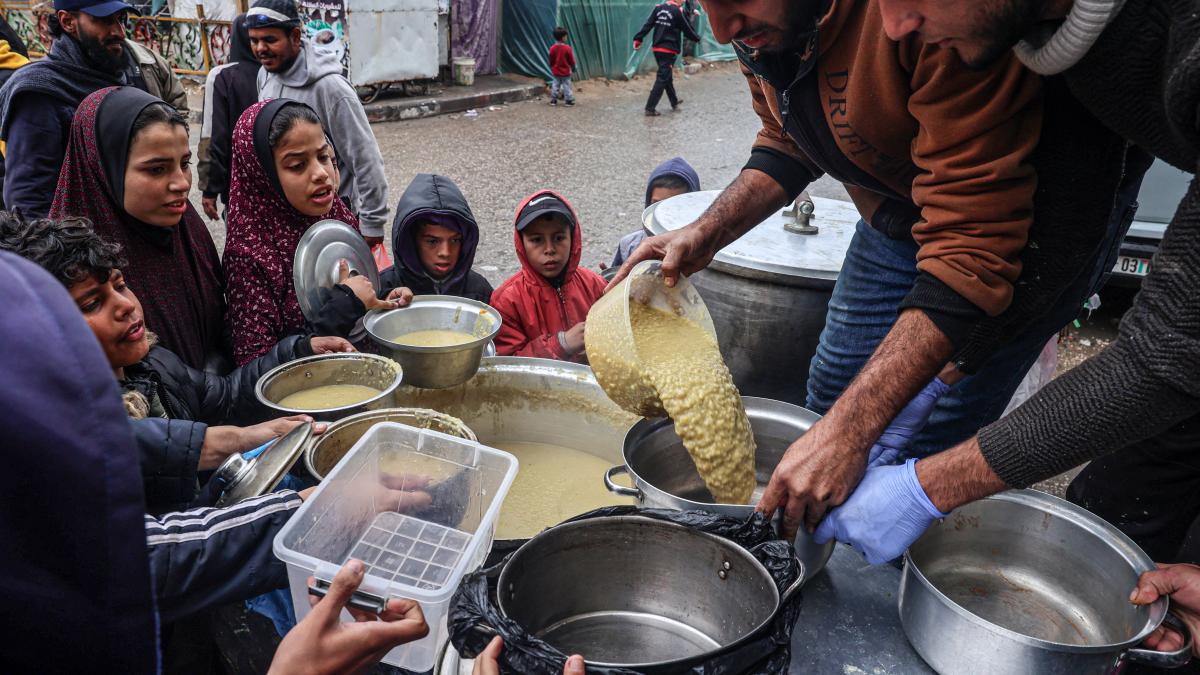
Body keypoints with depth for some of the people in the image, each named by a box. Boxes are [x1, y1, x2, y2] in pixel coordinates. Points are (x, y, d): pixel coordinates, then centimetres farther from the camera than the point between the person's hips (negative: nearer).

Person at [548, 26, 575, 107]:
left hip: (556, 72, 4)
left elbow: (551, 61, 4)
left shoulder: (552, 48, -6)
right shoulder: (567, 48, -16)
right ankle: (568, 100, 7)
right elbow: (571, 60, -8)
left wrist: (552, 68, 19)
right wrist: (573, 67, 9)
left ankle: (553, 100, 16)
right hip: (565, 71, -4)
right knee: (566, 85, 5)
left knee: (555, 85, 15)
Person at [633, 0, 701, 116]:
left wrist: (638, 39, 1)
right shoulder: (677, 11, -11)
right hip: (669, 50, -7)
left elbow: (648, 25, 0)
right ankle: (650, 108, -10)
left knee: (667, 76, 20)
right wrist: (697, 38, 14)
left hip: (657, 48, 7)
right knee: (662, 78, -5)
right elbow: (687, 29, -3)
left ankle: (674, 102, 36)